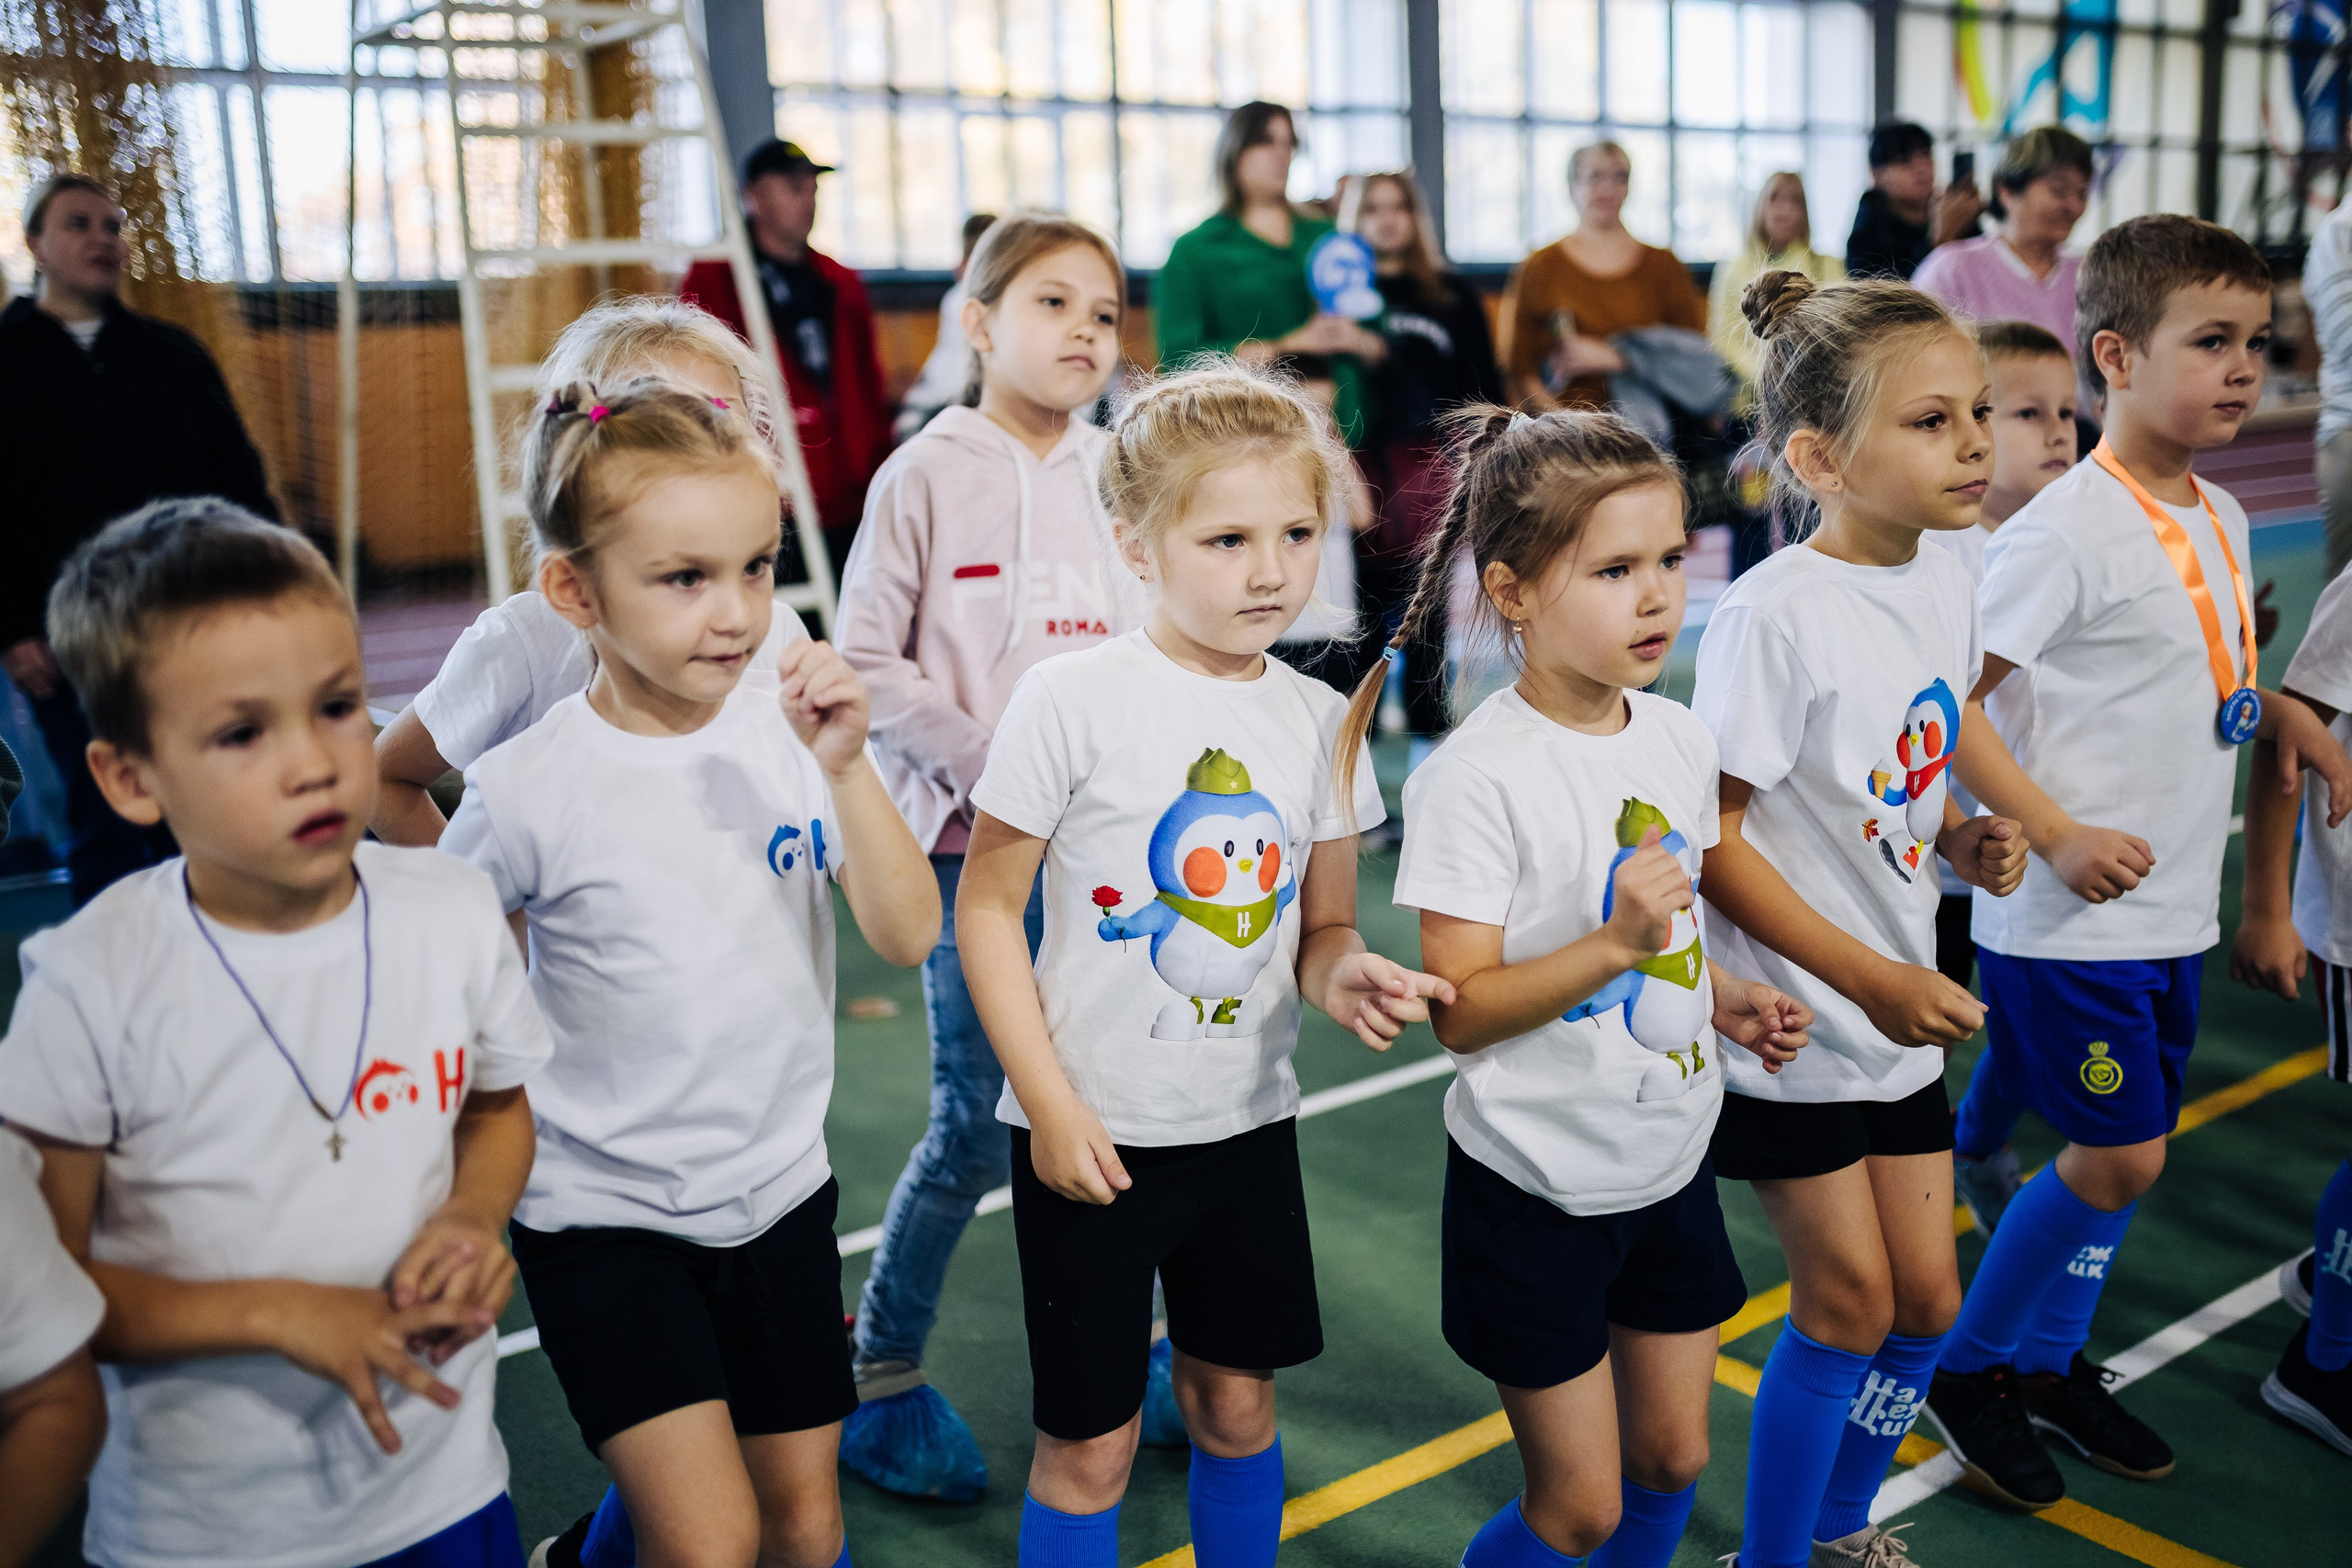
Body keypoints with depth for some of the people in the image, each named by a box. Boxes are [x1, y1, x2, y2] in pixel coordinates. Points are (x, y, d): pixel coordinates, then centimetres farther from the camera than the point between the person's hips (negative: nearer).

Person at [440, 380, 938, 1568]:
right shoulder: (528, 789, -16)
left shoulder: (793, 729, -9)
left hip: (779, 1193, 4)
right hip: (603, 1215, -3)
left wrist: (846, 768, -25)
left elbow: (908, 936, -13)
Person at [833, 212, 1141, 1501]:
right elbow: (866, 659, -6)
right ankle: (877, 1374, 23)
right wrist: (986, 757, -13)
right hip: (971, 842, -3)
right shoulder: (929, 474, -4)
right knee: (978, 1127, 2)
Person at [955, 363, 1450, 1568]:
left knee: (1238, 1404, 18)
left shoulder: (1318, 720, 0)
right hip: (1091, 1130, -4)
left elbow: (1320, 927, 8)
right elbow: (988, 906, -9)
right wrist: (1050, 1104, -12)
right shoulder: (1072, 701, -14)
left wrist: (1346, 976, -15)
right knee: (1091, 1441, 7)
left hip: (1248, 1120, 4)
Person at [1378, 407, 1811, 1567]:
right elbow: (1460, 1011, -21)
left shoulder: (1679, 739, 1)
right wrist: (1616, 945, -32)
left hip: (1671, 1166, 7)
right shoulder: (1477, 776, -21)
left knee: (1672, 1460, 20)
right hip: (1537, 1191, -6)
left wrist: (1723, 997, -1)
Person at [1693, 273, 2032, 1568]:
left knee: (1925, 1297, 15)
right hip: (1792, 1020, -7)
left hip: (1900, 1008, 7)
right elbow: (1710, 837, -21)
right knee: (1850, 1306, 4)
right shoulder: (1779, 612, -21)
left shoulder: (1944, 586, 2)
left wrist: (1964, 841, -5)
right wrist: (1871, 980, -21)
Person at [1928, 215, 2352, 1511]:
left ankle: (2050, 1359, 33)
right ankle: (1971, 1368, 18)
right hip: (2070, 917, -8)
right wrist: (2058, 836, -22)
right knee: (2119, 1158, -2)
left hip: (2172, 910, 8)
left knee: (2123, 1152, 15)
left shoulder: (2221, 521, 10)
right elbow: (1946, 696, -20)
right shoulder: (2067, 530, -18)